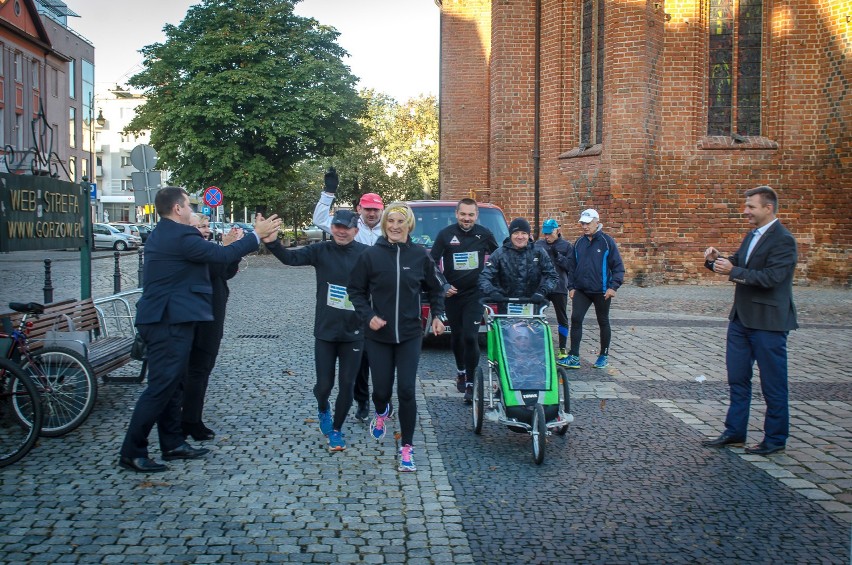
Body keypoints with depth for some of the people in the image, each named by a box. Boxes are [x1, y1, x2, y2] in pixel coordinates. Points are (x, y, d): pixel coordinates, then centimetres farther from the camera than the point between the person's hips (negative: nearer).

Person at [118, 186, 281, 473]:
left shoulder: (161, 234, 15)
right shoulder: (180, 236, -17)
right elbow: (222, 255, -16)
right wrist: (257, 235, -6)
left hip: (165, 320, 11)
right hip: (169, 321, -11)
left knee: (171, 384, 16)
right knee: (161, 386, -6)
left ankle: (173, 444, 24)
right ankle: (132, 452, 0)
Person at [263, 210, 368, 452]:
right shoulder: (321, 251, -4)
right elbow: (291, 258, -17)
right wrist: (272, 242, -33)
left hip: (354, 333, 0)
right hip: (325, 331, 1)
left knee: (347, 386, 6)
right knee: (324, 385, 6)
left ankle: (336, 430, 28)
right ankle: (323, 410, 41)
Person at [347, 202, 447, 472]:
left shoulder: (420, 255, -2)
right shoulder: (371, 255, -6)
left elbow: (435, 288, 12)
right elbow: (356, 290, 2)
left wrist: (437, 315, 0)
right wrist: (368, 316, -11)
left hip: (409, 335, 0)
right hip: (378, 336, 0)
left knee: (407, 391, -4)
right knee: (382, 389, 7)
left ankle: (407, 448, 11)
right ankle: (381, 413, 46)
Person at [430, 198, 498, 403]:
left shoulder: (484, 234, 0)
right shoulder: (446, 234, -4)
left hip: (475, 294, -1)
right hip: (452, 294, 1)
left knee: (470, 337, -12)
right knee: (456, 337, 14)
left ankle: (470, 383, -5)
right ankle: (461, 371, 37)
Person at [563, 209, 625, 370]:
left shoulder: (607, 241, -6)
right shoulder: (579, 242, 7)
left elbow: (618, 266, -6)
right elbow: (572, 266, 14)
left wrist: (613, 286, -14)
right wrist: (571, 286, 7)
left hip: (601, 291, -3)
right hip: (581, 290, 3)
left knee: (603, 322, 10)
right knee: (575, 319, -8)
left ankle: (604, 356, 23)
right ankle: (574, 357, -5)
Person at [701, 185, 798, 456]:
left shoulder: (783, 240, -16)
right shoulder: (752, 235, 12)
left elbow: (771, 277, -25)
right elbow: (737, 263, 13)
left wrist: (733, 272, -25)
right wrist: (716, 260, -6)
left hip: (768, 322, -9)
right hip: (741, 318, 9)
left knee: (773, 383, 4)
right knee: (737, 378, 15)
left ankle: (776, 438, 17)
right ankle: (735, 431, 25)